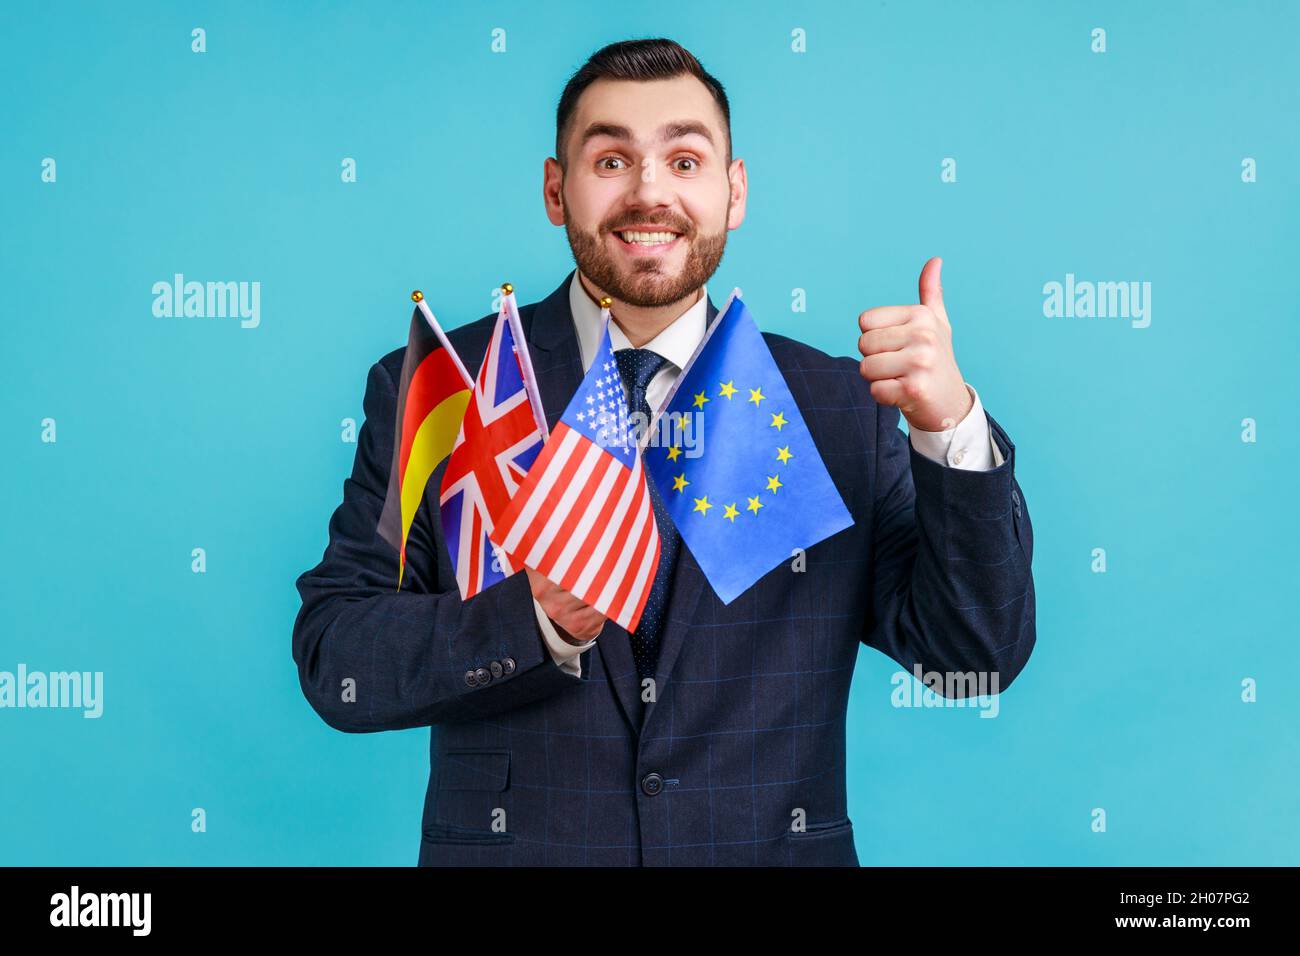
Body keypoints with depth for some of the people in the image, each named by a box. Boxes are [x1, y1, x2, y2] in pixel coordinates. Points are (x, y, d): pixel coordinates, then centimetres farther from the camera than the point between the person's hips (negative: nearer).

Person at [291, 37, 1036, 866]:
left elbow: (980, 657, -7)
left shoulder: (839, 405, -3)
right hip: (510, 846, -1)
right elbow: (331, 662, -11)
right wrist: (538, 619, -27)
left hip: (775, 846, 2)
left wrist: (951, 425, -21)